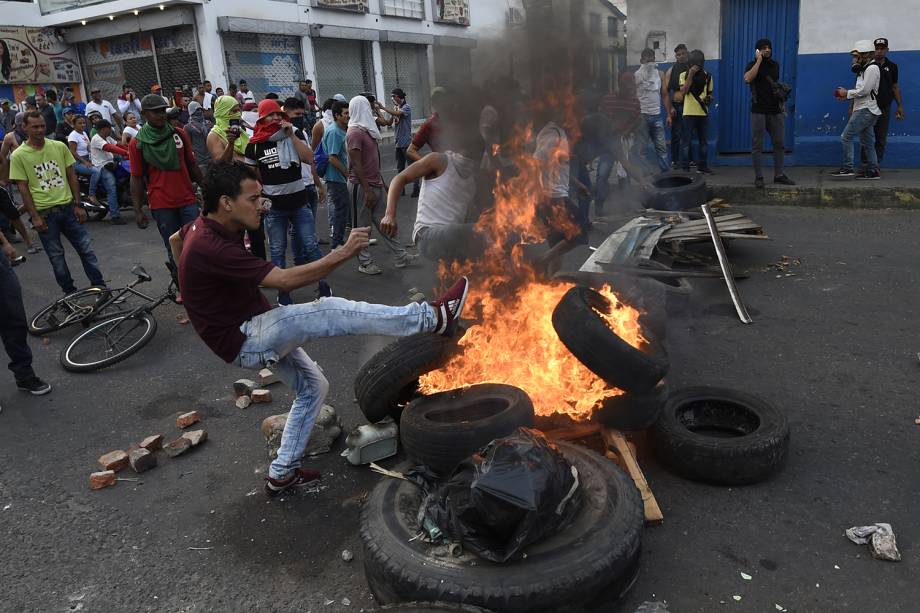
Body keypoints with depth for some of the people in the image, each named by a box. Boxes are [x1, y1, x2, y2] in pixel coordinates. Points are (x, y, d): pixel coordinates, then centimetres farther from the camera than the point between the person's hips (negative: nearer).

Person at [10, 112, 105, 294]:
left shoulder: (59, 147, 3)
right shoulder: (18, 155, -4)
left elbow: (71, 176, 7)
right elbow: (23, 188, -4)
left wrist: (78, 205, 2)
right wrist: (35, 216, -9)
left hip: (68, 207, 2)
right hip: (44, 213, -2)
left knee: (86, 249, 4)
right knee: (56, 256, 7)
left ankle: (100, 286, 14)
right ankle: (70, 292, 18)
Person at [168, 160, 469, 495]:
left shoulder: (204, 227, 1)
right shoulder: (211, 247, -29)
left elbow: (175, 238, 27)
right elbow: (284, 280, -32)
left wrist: (196, 287, 27)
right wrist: (343, 253, -31)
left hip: (256, 332, 10)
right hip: (244, 344, -10)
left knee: (313, 387, 15)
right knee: (331, 311, -27)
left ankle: (282, 473, 25)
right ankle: (432, 317, -26)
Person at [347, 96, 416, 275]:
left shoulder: (367, 129, 15)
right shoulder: (355, 132, -15)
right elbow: (356, 165, -20)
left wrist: (382, 181, 20)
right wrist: (367, 191, -23)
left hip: (375, 184, 9)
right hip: (362, 186, -9)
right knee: (362, 225, 2)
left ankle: (401, 256, 15)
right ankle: (364, 263, 11)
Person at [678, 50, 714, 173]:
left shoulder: (707, 76, 11)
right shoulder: (684, 75, 1)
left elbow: (710, 93, 18)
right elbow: (683, 91, -13)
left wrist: (709, 99, -6)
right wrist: (690, 74, -16)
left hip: (703, 113, 4)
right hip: (688, 113, -4)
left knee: (704, 141, 8)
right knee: (686, 141, -3)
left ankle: (702, 166, 17)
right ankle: (685, 167, 1)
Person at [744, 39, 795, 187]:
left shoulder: (775, 65, 15)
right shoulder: (752, 65, 1)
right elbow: (748, 79, -22)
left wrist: (782, 93, 14)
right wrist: (759, 60, -15)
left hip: (776, 111, 5)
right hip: (758, 111, -5)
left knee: (780, 143, 4)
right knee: (757, 145, -3)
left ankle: (779, 175, 11)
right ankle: (758, 177, 1)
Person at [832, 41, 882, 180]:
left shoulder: (872, 68, -11)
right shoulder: (866, 69, 20)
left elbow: (864, 90, -19)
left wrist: (847, 93, -9)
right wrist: (846, 96, 7)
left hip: (866, 110, -10)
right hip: (863, 110, 10)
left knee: (846, 137, -11)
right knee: (867, 142, 10)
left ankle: (847, 168, -10)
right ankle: (873, 171, 13)